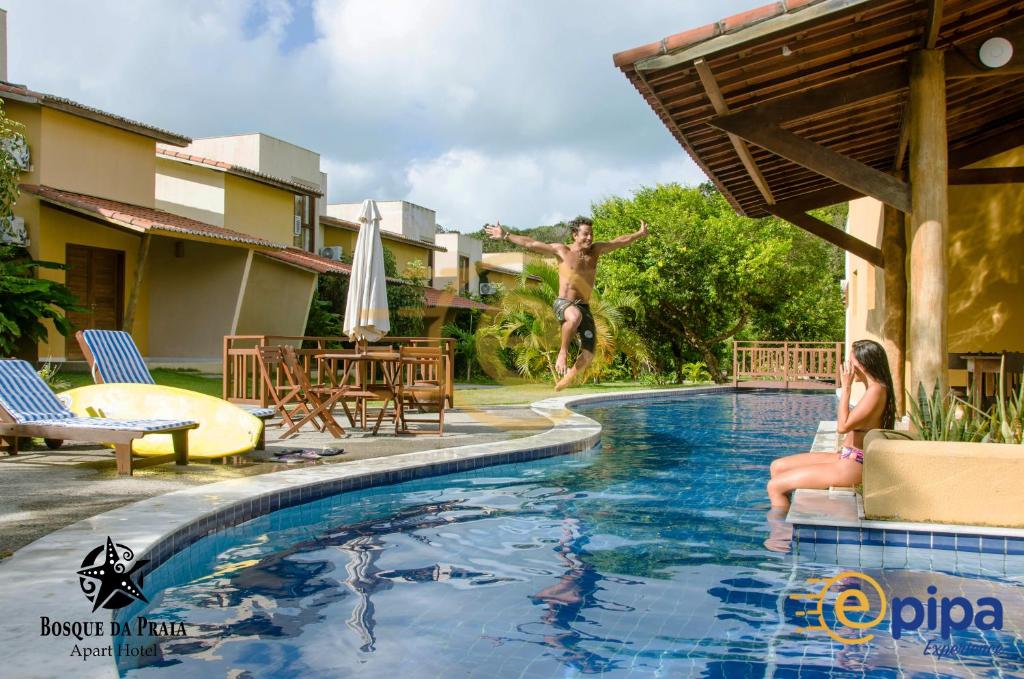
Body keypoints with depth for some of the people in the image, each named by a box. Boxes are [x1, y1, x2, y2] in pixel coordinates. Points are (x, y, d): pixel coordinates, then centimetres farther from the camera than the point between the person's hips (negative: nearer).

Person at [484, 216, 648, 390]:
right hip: (563, 303, -5)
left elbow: (621, 241, 21)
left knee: (588, 354, -6)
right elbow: (530, 244, 1)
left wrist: (640, 233, 25)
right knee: (575, 316, -43)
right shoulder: (562, 250, 0)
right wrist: (505, 236, 0)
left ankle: (569, 376, 23)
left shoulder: (595, 250, 11)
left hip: (584, 308, 5)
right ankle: (563, 352, -22)